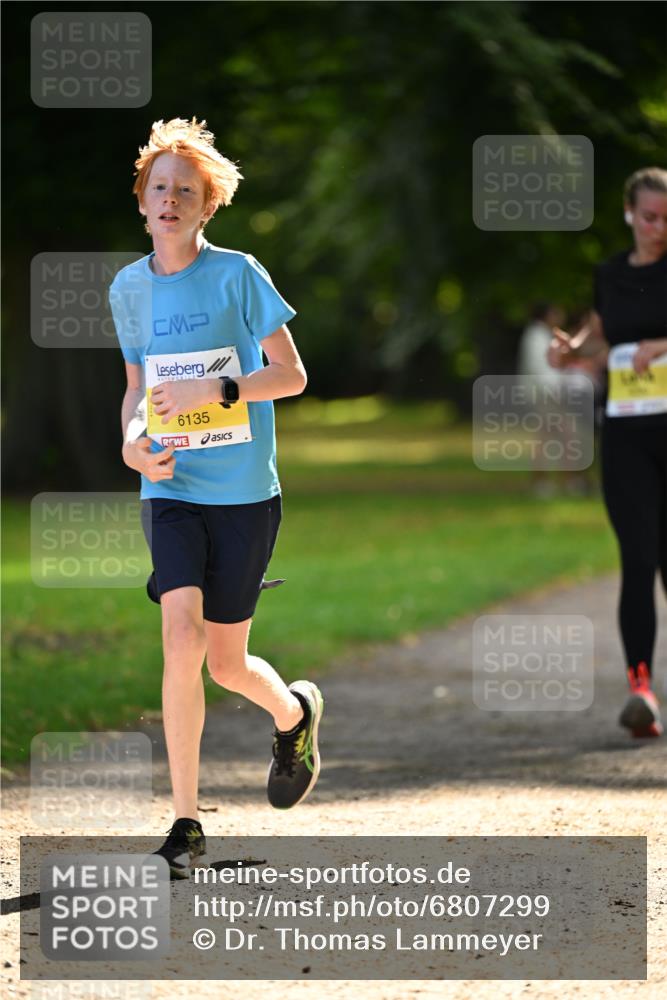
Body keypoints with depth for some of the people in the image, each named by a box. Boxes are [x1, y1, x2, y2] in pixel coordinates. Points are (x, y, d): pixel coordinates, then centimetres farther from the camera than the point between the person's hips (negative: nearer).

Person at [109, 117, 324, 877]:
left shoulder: (238, 275, -7)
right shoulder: (129, 287, 7)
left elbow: (292, 375, -5)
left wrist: (215, 391, -20)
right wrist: (132, 438, -2)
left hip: (243, 494, -2)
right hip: (170, 493, 2)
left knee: (226, 666, 4)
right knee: (181, 640, -17)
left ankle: (294, 712, 41)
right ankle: (185, 822, -9)